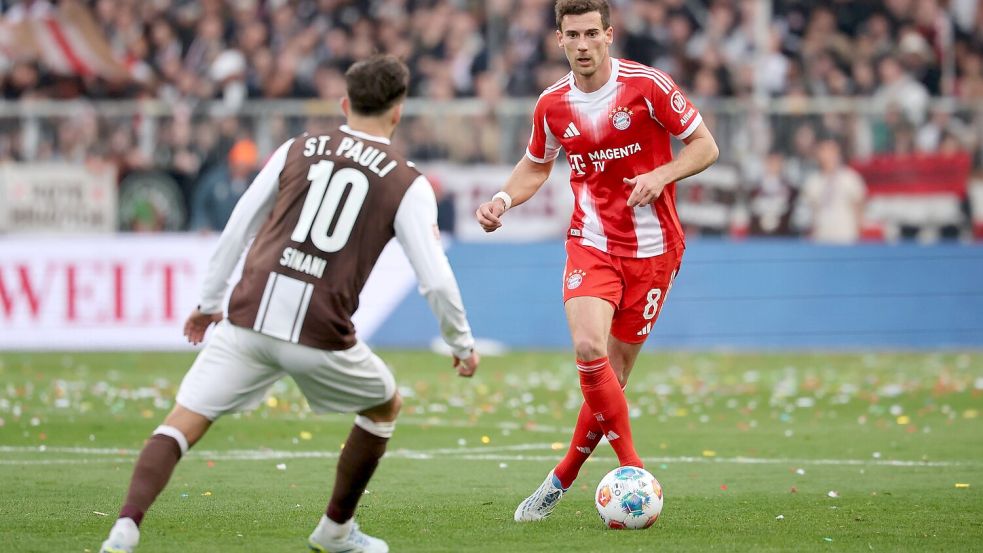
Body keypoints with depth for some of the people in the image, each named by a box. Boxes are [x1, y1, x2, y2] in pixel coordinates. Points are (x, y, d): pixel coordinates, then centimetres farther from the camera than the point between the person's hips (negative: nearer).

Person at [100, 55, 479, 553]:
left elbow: (237, 229, 17)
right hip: (321, 336, -1)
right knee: (385, 406, 27)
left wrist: (210, 300, 29)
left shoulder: (296, 151, 14)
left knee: (183, 423, 3)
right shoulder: (408, 185, 6)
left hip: (248, 320, 2)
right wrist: (461, 343, 18)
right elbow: (436, 279, 2)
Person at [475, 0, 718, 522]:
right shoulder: (552, 105, 1)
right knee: (589, 348, -22)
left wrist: (660, 175, -21)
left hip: (652, 248, -2)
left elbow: (705, 145, -3)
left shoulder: (647, 85, -10)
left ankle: (564, 477, 18)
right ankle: (633, 471, -12)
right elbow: (536, 165, 20)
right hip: (590, 242, 2)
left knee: (614, 370, 1)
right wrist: (502, 199, 0)